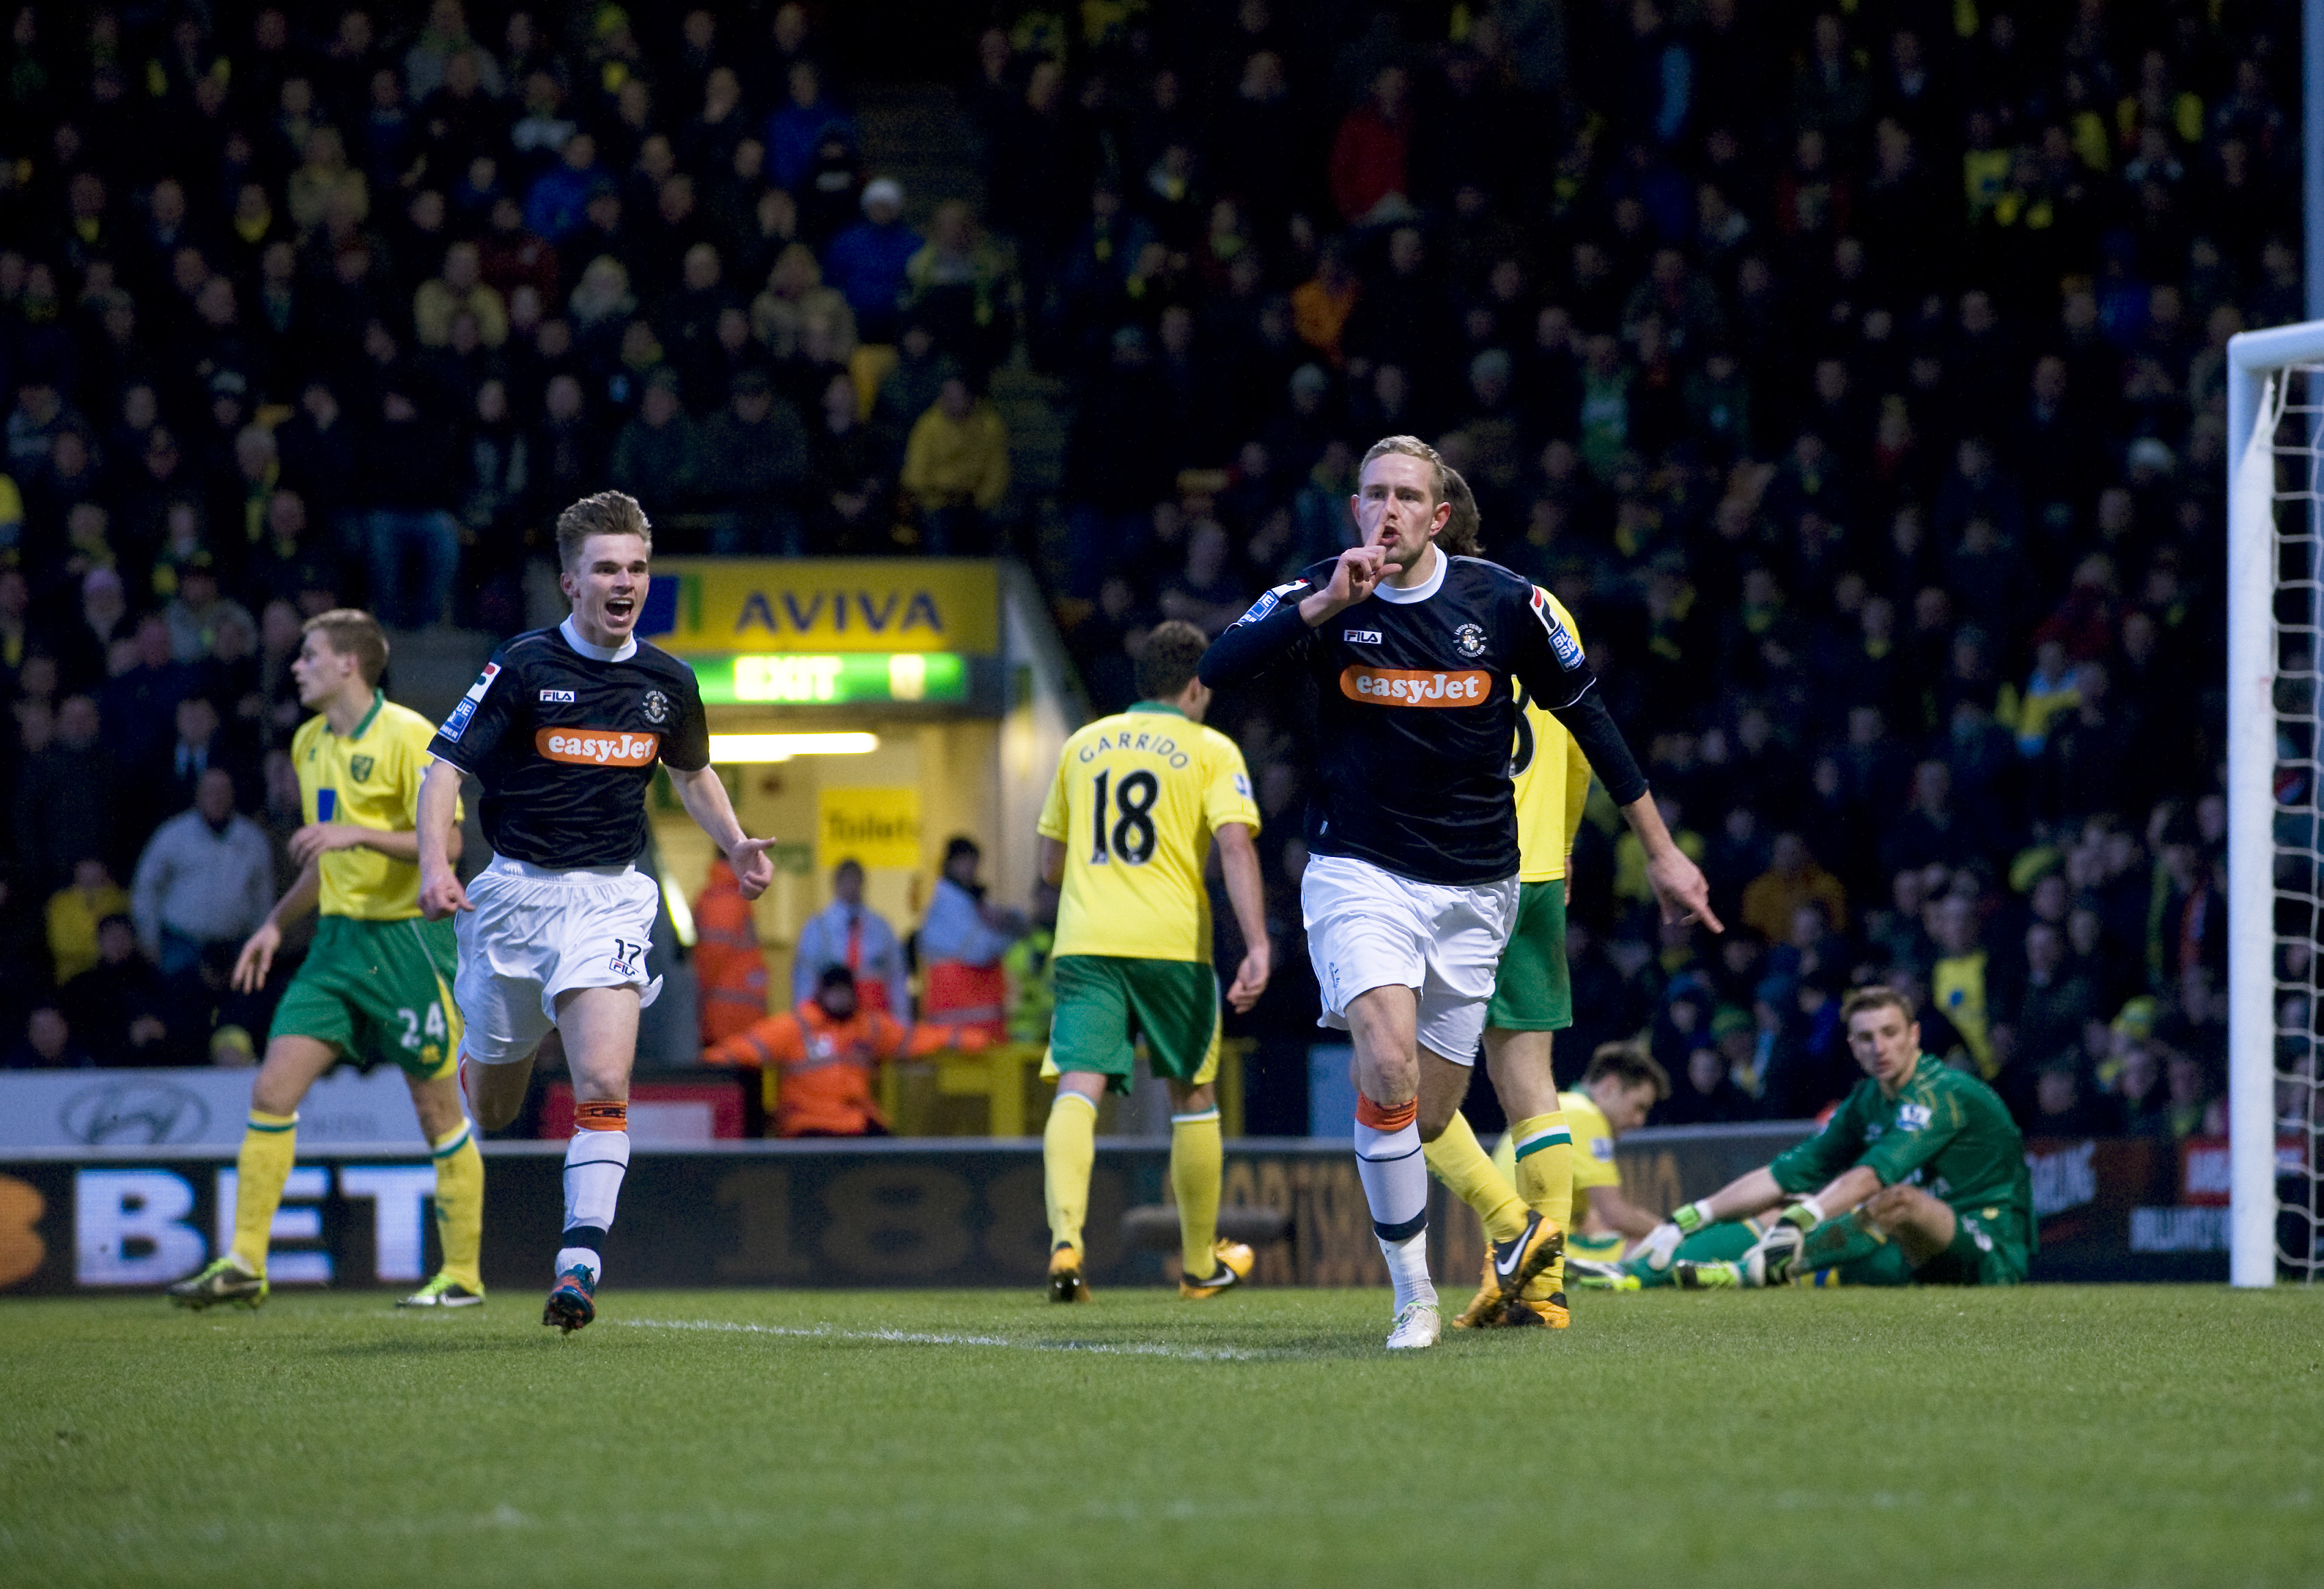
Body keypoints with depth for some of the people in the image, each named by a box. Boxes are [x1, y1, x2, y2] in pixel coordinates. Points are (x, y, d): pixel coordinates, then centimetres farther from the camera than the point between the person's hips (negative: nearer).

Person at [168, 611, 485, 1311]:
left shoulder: (407, 736, -11)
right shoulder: (310, 743, 13)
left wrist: (358, 833, -25)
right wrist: (277, 923, 18)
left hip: (409, 938, -7)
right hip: (338, 938, 7)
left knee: (437, 1109, 0)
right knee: (273, 1089, -3)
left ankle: (462, 1277, 10)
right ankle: (244, 1265, -2)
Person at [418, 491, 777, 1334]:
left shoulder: (666, 682, 4)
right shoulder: (523, 668, -8)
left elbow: (691, 771, 24)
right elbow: (445, 766, -8)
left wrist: (734, 844, 7)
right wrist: (435, 862, -25)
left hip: (609, 899, 1)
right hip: (515, 891, -1)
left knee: (603, 1085, -20)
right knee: (491, 1109, 12)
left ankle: (580, 1262, -18)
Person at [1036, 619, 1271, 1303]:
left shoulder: (1082, 746, 17)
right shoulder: (1211, 750, 5)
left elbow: (1050, 866, 21)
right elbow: (1235, 845, -11)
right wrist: (1258, 945, -18)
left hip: (1084, 939, 2)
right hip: (1171, 940, -2)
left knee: (1078, 1090, -8)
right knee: (1192, 1096, 15)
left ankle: (1065, 1238, -32)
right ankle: (1200, 1263, 26)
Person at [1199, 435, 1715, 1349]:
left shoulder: (1503, 604, -3)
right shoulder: (1323, 596, -5)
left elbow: (1586, 718, 8)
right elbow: (1219, 668, -19)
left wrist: (1661, 852, 11)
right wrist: (1325, 606, -31)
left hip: (1472, 888, 1)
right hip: (1359, 871, -1)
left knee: (1424, 1117, 1)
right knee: (1389, 1069, -23)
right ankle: (1412, 1292, -11)